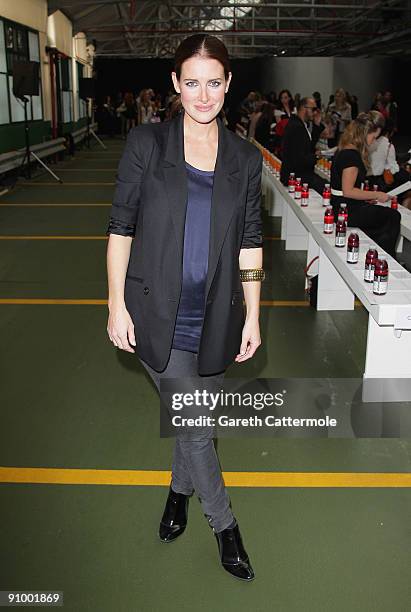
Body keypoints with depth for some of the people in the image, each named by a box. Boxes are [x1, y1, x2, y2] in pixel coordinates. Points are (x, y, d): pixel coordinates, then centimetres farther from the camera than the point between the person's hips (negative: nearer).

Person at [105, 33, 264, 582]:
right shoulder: (146, 144, -4)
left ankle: (181, 488, 47)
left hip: (216, 318, 3)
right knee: (195, 424, 2)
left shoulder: (246, 158, 3)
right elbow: (121, 227, -3)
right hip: (158, 314, -2)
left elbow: (250, 242, 5)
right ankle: (223, 523, 26)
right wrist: (117, 303, -7)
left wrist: (253, 315, 3)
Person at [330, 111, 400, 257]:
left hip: (340, 208, 10)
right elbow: (348, 191, -23)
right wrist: (376, 195, -13)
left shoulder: (343, 150, 12)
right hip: (347, 212, -10)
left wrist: (367, 197, 13)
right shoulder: (352, 155, -19)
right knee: (393, 217, 0)